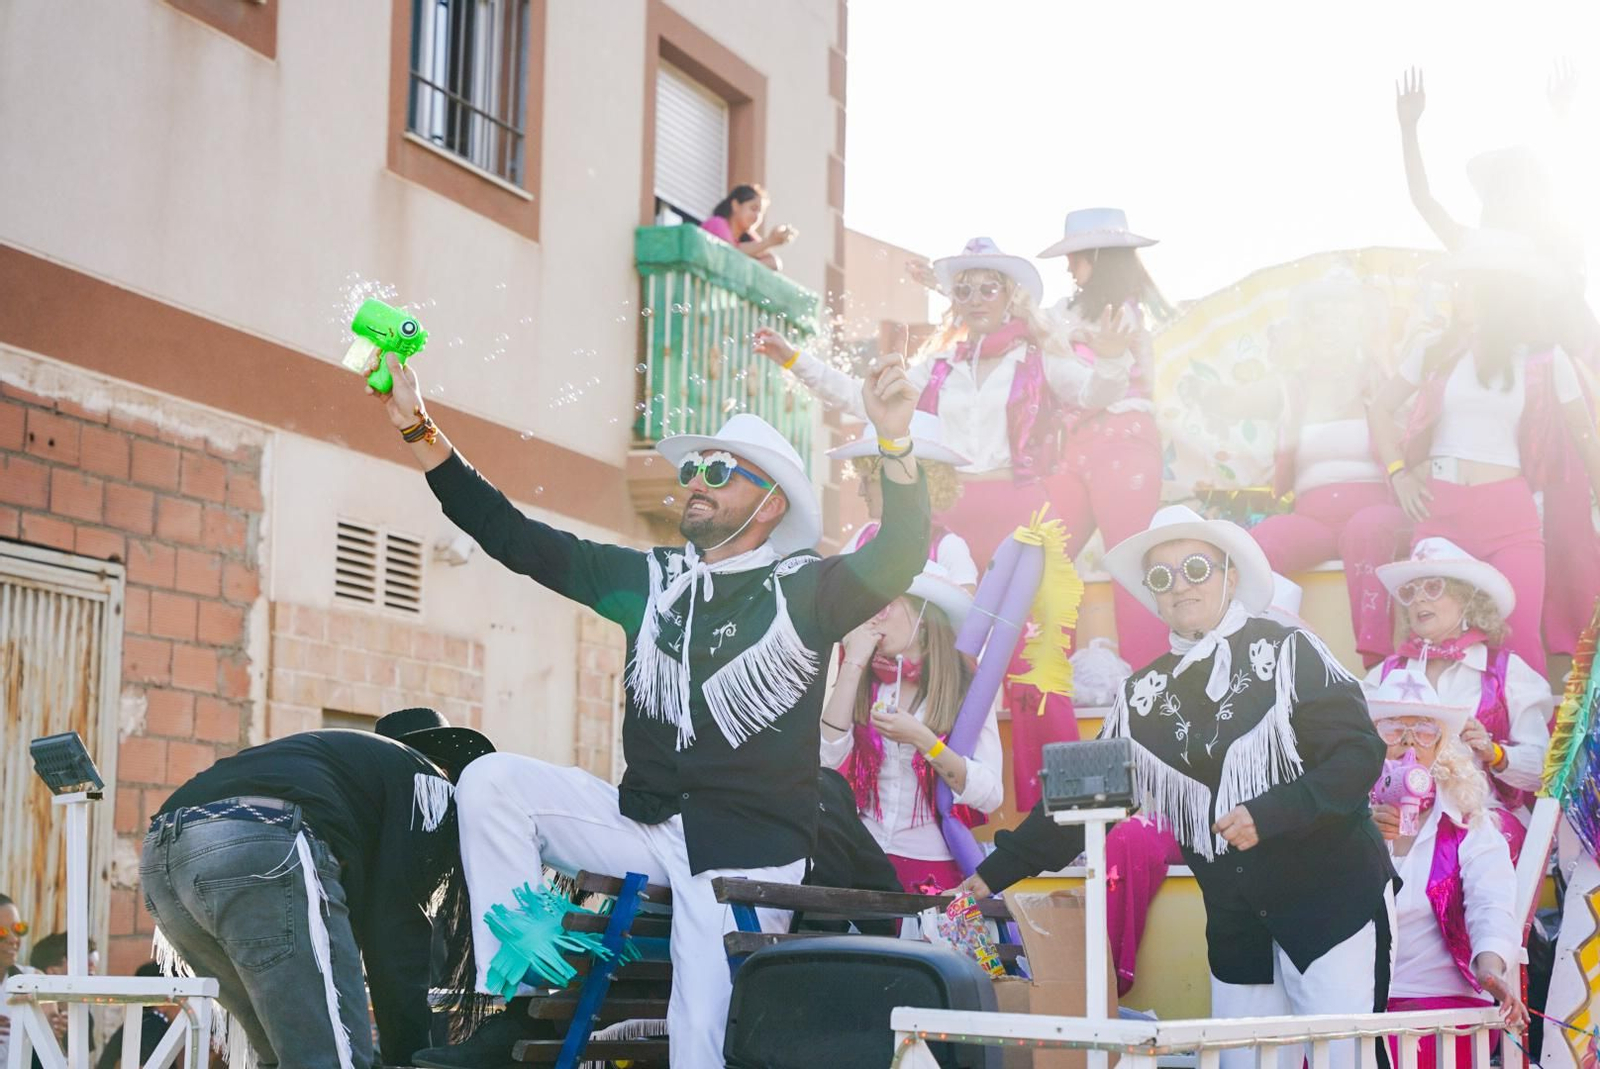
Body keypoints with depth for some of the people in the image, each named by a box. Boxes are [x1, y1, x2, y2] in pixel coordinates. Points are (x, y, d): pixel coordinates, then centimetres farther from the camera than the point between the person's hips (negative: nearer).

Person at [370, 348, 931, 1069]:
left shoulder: (802, 590, -3)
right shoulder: (649, 579, 10)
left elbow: (898, 561, -21)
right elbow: (516, 539, 10)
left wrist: (895, 443, -38)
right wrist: (418, 430, 4)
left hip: (747, 851, -5)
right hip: (646, 820, 5)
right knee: (492, 781, -10)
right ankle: (508, 1007, -9)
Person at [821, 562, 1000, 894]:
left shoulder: (966, 691, -5)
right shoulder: (862, 686, 4)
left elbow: (990, 796, -13)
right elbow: (827, 760, -13)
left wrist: (922, 739, -22)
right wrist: (853, 664, -11)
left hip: (936, 867, -2)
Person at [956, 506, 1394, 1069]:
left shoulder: (1291, 653, -5)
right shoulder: (1142, 694, 9)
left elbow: (1359, 753, -10)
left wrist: (1269, 813, -22)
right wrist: (1000, 869, 8)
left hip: (1333, 900, -4)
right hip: (1237, 925, 4)